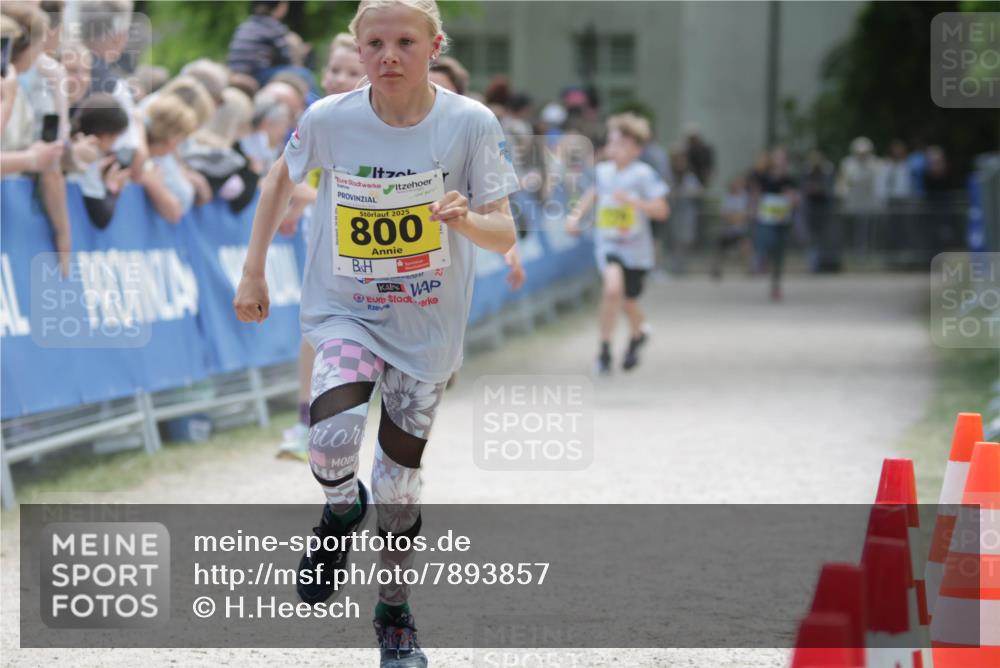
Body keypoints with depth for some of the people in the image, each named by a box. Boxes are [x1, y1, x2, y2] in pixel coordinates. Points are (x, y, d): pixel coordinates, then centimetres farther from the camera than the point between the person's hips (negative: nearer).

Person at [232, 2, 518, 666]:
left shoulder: (471, 123, -15)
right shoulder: (329, 119, -13)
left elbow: (505, 234, -12)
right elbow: (281, 179, 8)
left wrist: (465, 219, -34)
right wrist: (253, 274, 6)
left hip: (426, 327, 0)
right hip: (346, 312, 0)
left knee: (399, 487, 7)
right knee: (333, 441, -27)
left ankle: (396, 612, 32)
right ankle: (343, 509, 9)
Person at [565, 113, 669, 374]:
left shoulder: (643, 174, -11)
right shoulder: (602, 171, 1)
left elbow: (661, 210, -16)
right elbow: (592, 194, 23)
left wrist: (631, 200, -28)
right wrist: (576, 214, 7)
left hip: (636, 248, -1)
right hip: (607, 243, 1)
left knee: (629, 302, 12)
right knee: (613, 286, -27)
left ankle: (637, 336, 49)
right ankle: (605, 349, -17)